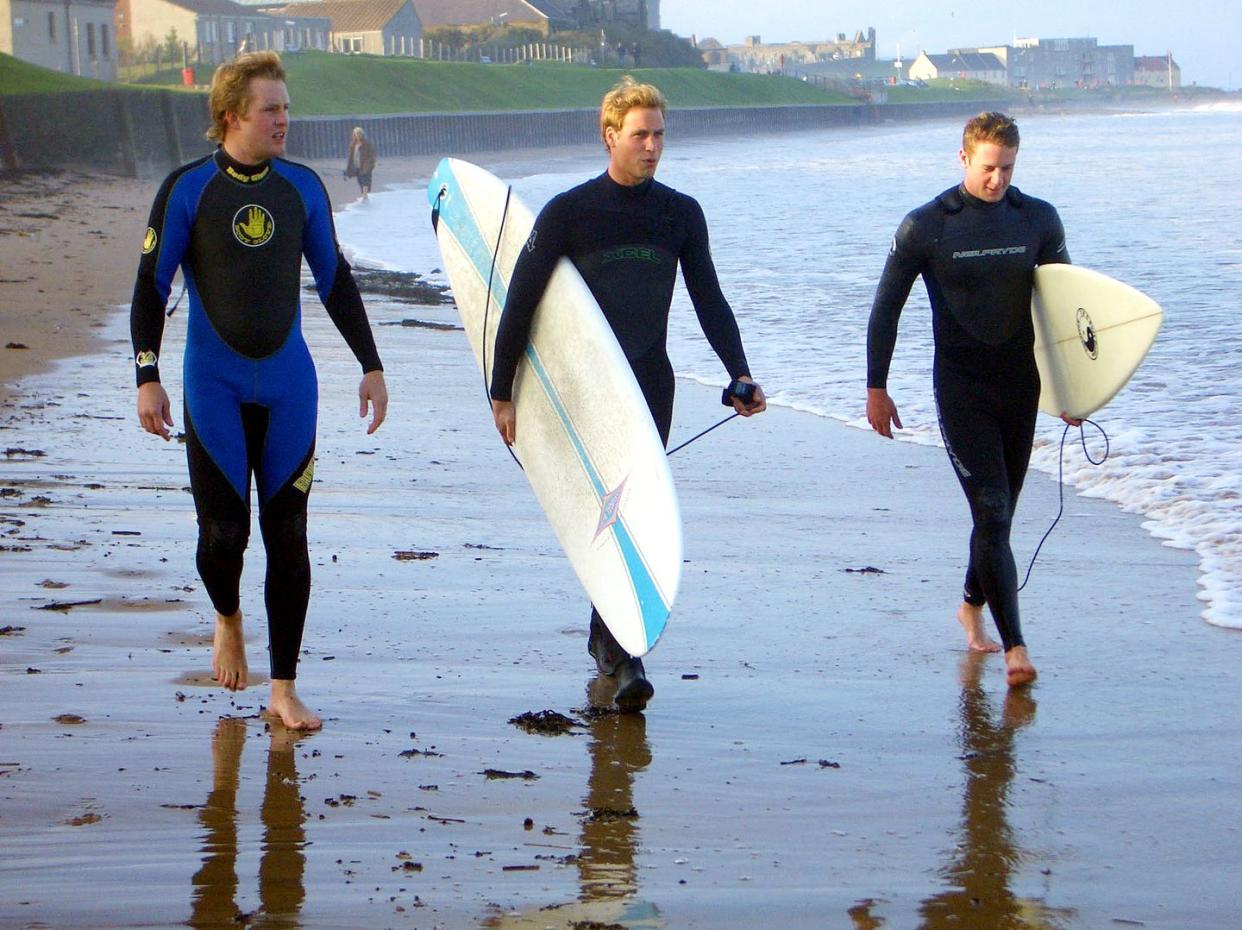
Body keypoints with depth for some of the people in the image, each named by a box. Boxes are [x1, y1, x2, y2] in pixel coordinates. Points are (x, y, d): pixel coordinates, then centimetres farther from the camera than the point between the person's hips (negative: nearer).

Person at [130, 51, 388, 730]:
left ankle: (283, 688, 9)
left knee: (288, 537, 1)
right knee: (223, 531, -5)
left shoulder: (302, 187, 5)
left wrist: (370, 365, 12)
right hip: (214, 387, -3)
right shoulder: (188, 189, -5)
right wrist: (147, 378, -9)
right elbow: (150, 286, -2)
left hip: (288, 386, 3)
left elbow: (335, 281, 13)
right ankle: (227, 621, 30)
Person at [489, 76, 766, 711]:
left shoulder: (681, 214, 7)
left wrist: (739, 374, 0)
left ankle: (608, 636, 10)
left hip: (651, 386, 3)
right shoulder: (567, 213, -3)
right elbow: (521, 302, -2)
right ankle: (621, 655, -14)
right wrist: (502, 391, -4)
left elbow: (709, 301, 11)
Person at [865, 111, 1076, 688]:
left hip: (1021, 387, 4)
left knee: (999, 514, 14)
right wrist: (876, 388, 0)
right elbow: (886, 309, 1)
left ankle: (972, 605, 39)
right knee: (992, 515, -13)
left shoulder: (1039, 221, 3)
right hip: (961, 391, -4)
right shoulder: (925, 227, -6)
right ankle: (1013, 645, -16)